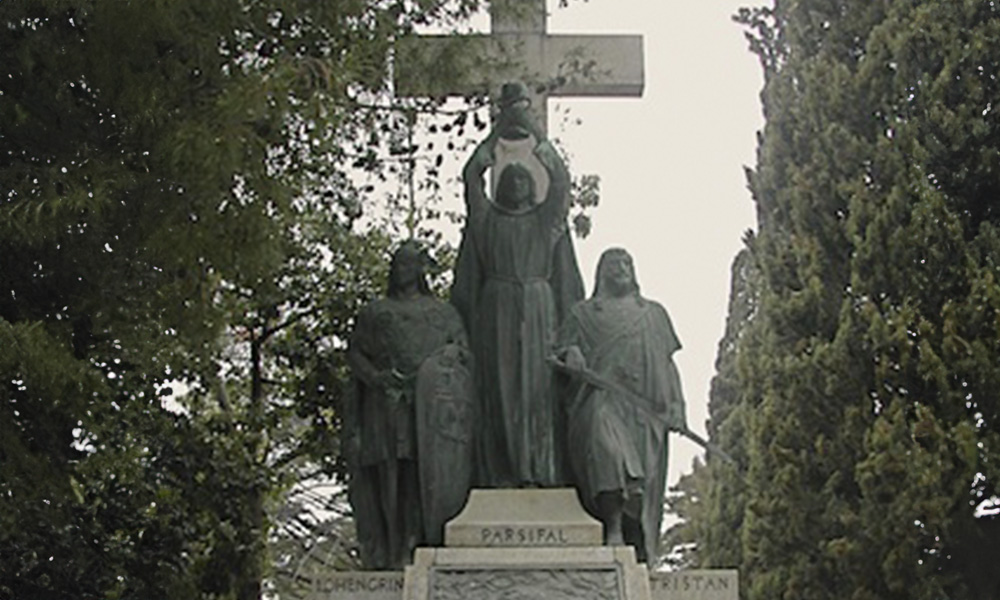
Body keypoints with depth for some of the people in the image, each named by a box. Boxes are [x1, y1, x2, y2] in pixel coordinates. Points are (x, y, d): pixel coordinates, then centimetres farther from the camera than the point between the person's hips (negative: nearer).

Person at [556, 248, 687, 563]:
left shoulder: (654, 314, 22)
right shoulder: (584, 313, 19)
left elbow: (667, 362, 18)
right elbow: (562, 345, 11)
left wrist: (675, 404, 6)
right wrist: (569, 354, -13)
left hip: (646, 405, 2)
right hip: (601, 398, -2)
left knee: (645, 473, -9)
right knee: (605, 443, -32)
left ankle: (641, 552, -4)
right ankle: (613, 528, -38)